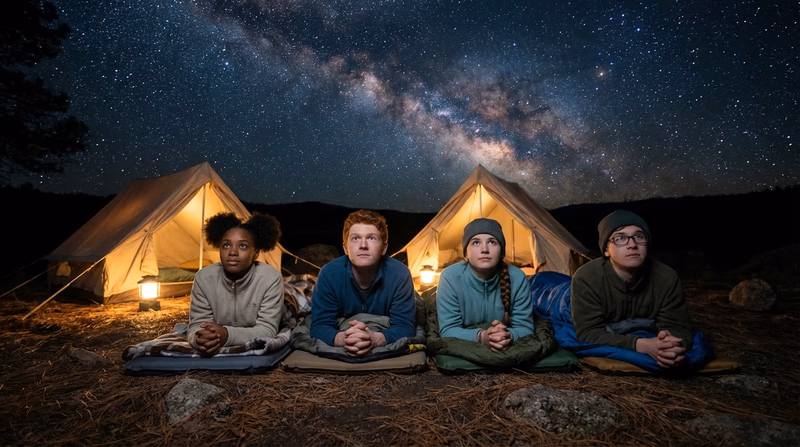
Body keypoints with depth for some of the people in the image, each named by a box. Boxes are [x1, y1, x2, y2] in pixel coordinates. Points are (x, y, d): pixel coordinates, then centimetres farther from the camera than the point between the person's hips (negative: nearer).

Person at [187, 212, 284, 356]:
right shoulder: (204, 278, -9)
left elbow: (267, 330, -18)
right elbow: (197, 325, -7)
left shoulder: (271, 279, -17)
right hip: (216, 352, 2)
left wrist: (228, 335, -34)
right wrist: (200, 339, -31)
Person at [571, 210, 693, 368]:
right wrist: (641, 345, -46)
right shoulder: (587, 279, -29)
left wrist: (673, 346, -44)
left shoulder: (666, 278, -19)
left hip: (648, 341, 3)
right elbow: (588, 333, -31)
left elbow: (677, 326, -17)